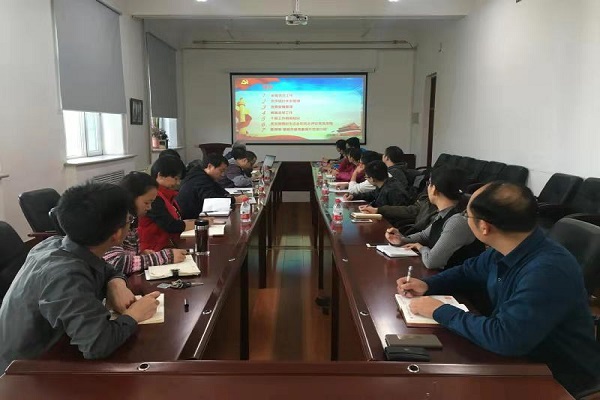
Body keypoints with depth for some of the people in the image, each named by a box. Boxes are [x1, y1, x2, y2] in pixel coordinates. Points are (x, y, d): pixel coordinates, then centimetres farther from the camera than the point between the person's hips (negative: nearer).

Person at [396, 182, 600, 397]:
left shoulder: (548, 271, -33)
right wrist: (427, 285, -4)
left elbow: (505, 338, -37)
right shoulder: (505, 251, -5)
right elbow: (467, 272, 13)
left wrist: (441, 311, -25)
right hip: (518, 358, 7)